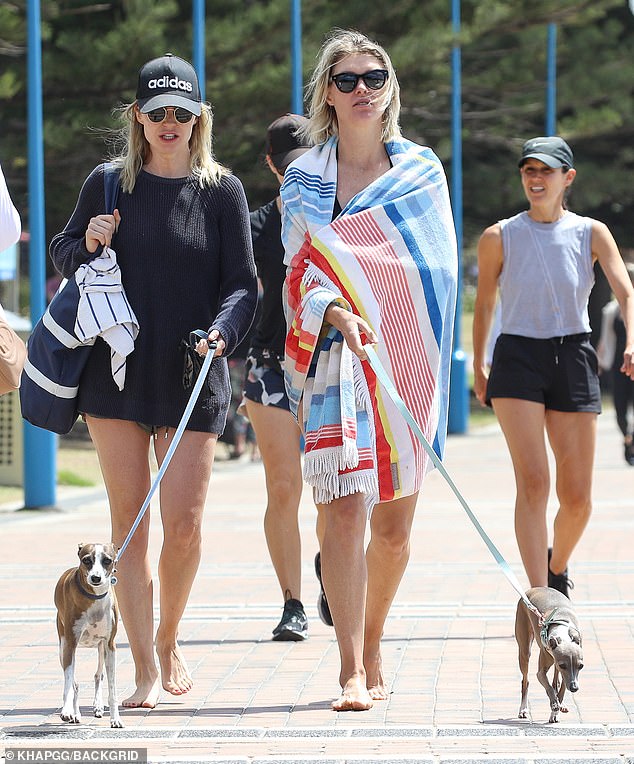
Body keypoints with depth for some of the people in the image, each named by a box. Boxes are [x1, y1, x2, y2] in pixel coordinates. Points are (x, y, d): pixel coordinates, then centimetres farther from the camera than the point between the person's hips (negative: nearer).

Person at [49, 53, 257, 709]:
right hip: (114, 374, 1)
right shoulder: (108, 183, 6)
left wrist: (219, 333, -18)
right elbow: (62, 255, 16)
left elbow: (242, 282, 1)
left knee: (183, 523, -4)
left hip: (192, 380, -1)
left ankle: (168, 641, 23)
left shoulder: (221, 190, 3)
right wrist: (87, 244, -7)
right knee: (129, 524, -2)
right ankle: (146, 671, 2)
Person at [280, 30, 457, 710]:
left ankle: (372, 649, 27)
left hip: (409, 356, 2)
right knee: (343, 507, -16)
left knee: (394, 522, 6)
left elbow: (438, 268, 8)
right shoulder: (303, 178, 7)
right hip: (337, 353, -1)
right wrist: (334, 314, -18)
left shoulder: (422, 170, 8)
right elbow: (300, 272, 2)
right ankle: (352, 672, -18)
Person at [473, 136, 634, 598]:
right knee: (533, 481, -19)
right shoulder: (499, 238, 2)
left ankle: (557, 567, 35)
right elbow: (485, 303, 15)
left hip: (574, 360, 2)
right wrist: (478, 367, 19)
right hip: (517, 357, -2)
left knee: (578, 499, 3)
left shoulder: (592, 234, 4)